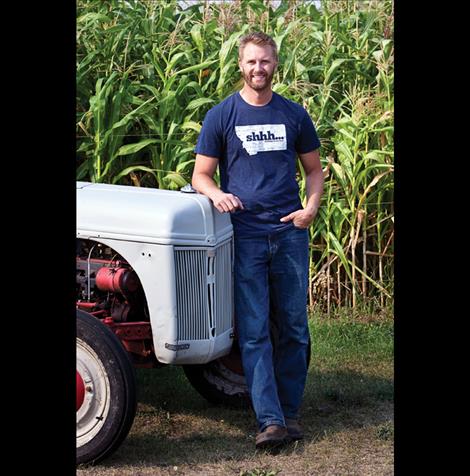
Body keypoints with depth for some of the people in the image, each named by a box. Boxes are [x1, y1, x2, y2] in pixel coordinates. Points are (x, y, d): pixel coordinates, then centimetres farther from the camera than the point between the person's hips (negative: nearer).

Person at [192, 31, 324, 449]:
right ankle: (270, 420, -8)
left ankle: (289, 411, 16)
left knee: (293, 328, 6)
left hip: (290, 233, 2)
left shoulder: (294, 115, 8)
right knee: (254, 331, -6)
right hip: (245, 236, -2)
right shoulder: (221, 116, 2)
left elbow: (314, 168, 16)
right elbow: (200, 175, 4)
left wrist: (311, 206, -2)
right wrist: (216, 194, -19)